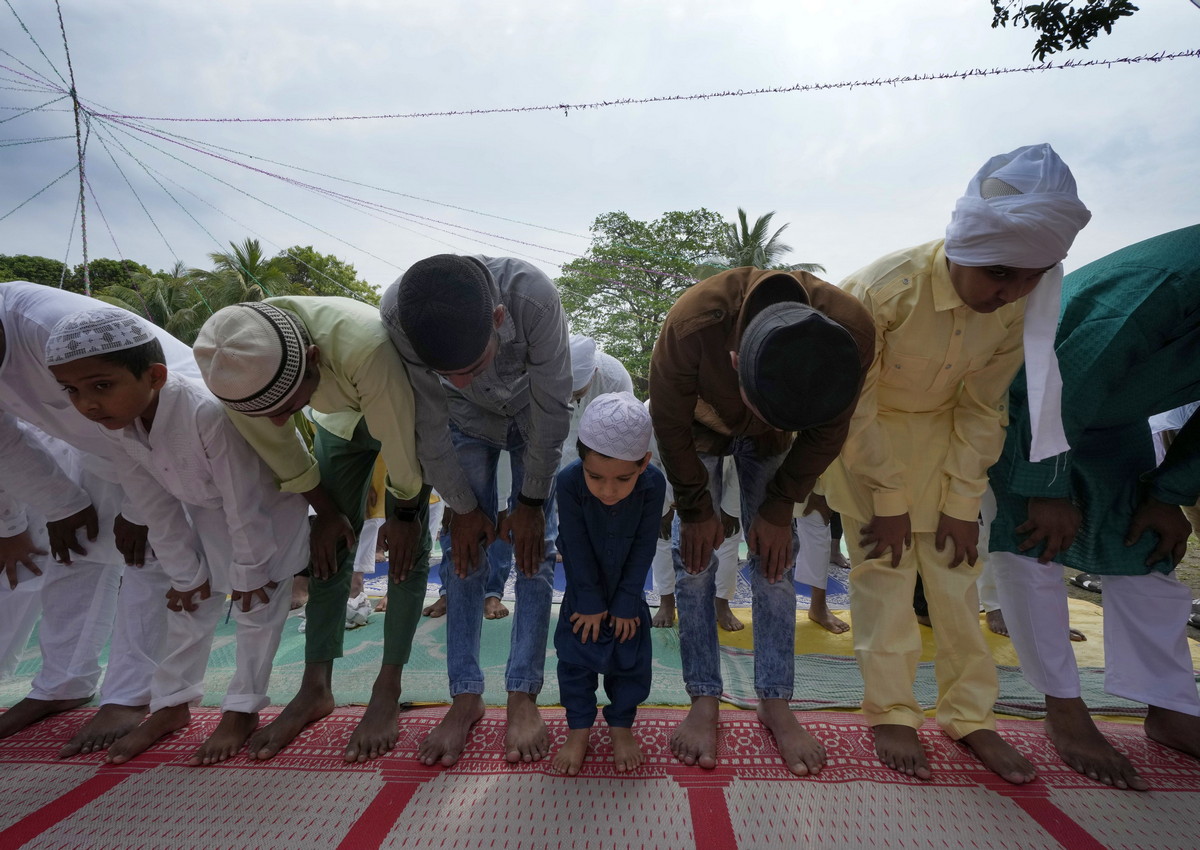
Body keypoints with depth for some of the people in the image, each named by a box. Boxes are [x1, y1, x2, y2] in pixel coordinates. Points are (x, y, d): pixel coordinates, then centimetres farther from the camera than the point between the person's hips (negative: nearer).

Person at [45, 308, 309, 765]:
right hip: (207, 509, 7)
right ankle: (171, 704, 32)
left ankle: (243, 709, 17)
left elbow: (245, 506, -30)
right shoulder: (116, 426, -16)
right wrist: (187, 575, 1)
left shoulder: (210, 413, -41)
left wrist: (249, 574, -18)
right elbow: (157, 511, -5)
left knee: (258, 606, 0)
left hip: (269, 506, -6)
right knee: (192, 602, 14)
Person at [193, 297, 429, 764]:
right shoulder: (236, 365, -28)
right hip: (342, 416, 4)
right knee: (332, 542, 1)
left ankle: (387, 693, -1)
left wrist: (405, 514, -16)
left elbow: (399, 438, -31)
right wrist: (325, 511, -4)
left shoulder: (364, 345, -45)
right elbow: (279, 450, -13)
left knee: (408, 546, -10)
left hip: (407, 413, -4)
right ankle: (316, 689, 11)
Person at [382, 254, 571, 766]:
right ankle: (465, 697, 8)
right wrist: (462, 506, -13)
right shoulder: (396, 314, -33)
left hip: (533, 414, -1)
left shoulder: (533, 297, -40)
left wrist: (531, 502, -17)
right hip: (468, 418, 2)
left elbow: (552, 408, -26)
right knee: (465, 548, -4)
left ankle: (522, 695, 4)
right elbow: (427, 422, -20)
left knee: (534, 547, -7)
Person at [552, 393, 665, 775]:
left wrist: (626, 603, -13)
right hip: (584, 591, -1)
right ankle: (578, 729, 24)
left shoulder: (654, 483, -30)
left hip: (627, 591, 1)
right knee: (575, 655, 4)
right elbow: (577, 550, -22)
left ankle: (621, 725, 29)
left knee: (630, 658, 8)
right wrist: (590, 603, -14)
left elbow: (643, 549, -18)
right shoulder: (569, 481, -32)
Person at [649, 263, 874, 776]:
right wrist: (695, 510, -15)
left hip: (769, 439, 2)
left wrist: (779, 507, -11)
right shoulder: (693, 323, -42)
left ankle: (775, 704, 10)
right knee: (695, 555, -8)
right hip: (699, 426, -1)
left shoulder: (852, 333, -34)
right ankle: (704, 701, 6)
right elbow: (670, 422, -24)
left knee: (774, 556, -4)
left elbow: (825, 433, -15)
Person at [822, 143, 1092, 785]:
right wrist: (889, 500, -16)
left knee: (955, 567, 5)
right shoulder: (883, 289, -28)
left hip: (942, 432, 4)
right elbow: (856, 407, -21)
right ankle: (891, 713, 12)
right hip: (865, 435, -4)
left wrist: (963, 502, -6)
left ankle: (969, 714, 21)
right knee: (883, 568, -5)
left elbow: (984, 409, -3)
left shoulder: (1016, 307, -13)